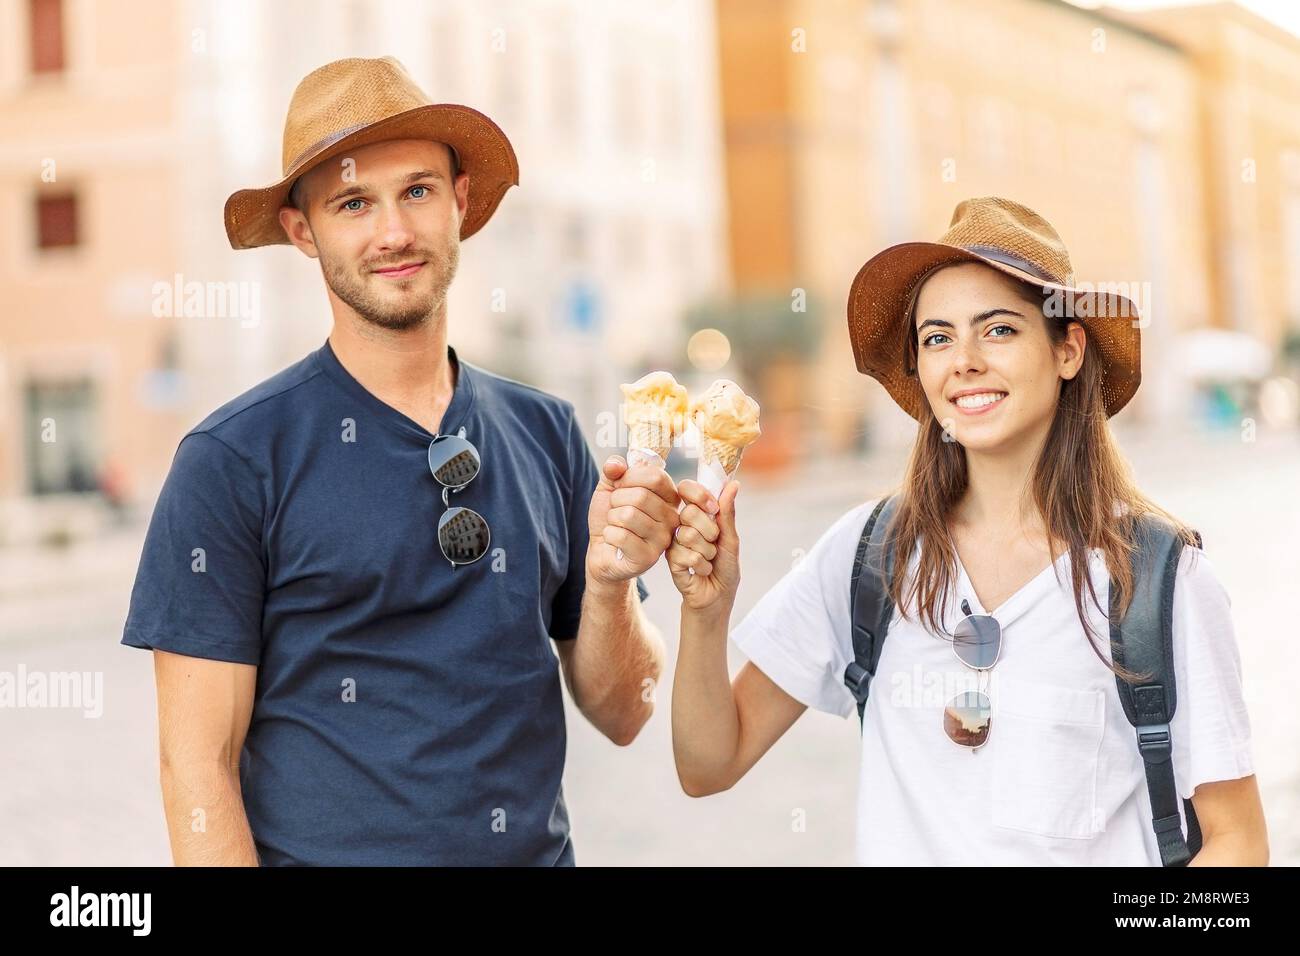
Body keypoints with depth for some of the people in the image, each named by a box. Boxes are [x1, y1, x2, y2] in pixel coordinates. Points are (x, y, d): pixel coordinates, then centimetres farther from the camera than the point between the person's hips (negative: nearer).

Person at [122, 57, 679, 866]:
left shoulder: (547, 434, 1)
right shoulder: (232, 459, -11)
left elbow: (622, 716, 3)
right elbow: (199, 763, -12)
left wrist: (608, 581, -13)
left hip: (539, 850, 4)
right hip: (326, 850, -4)